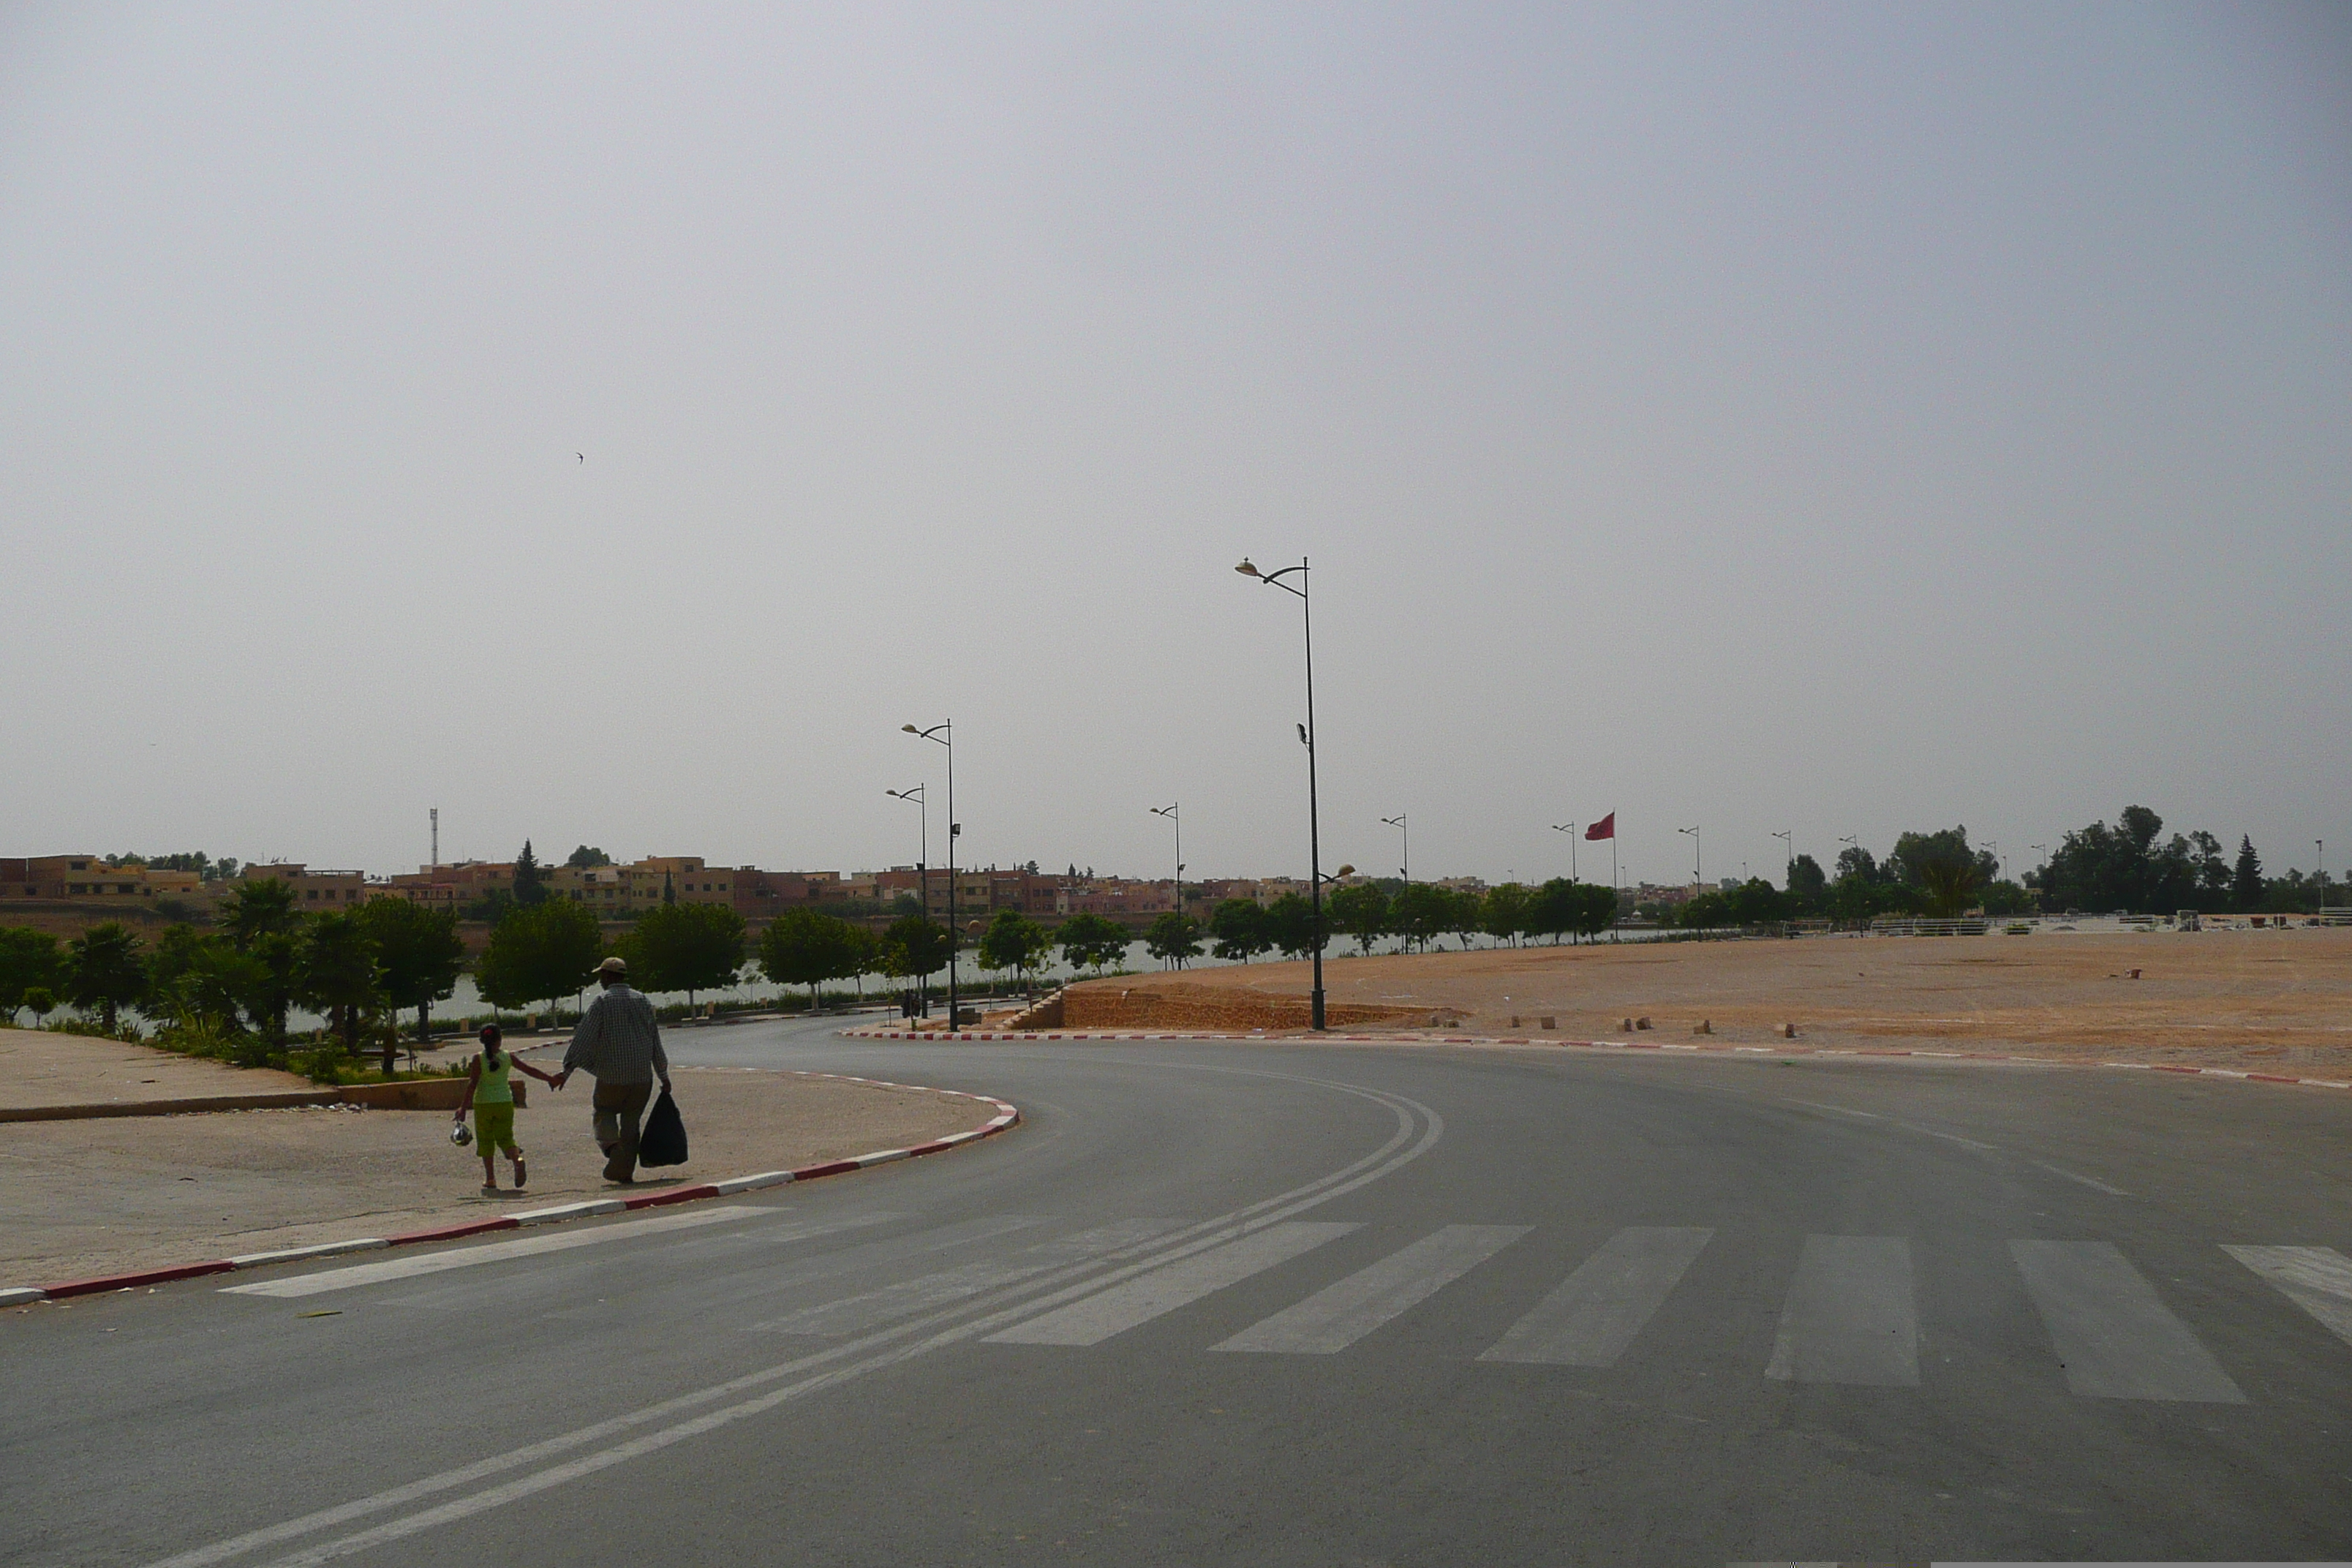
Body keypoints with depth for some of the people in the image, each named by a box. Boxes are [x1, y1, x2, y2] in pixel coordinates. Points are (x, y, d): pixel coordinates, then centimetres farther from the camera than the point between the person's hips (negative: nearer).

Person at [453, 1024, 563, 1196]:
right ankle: (517, 1158, -23)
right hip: (504, 1103, 2)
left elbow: (472, 1083, -13)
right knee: (505, 1137, 8)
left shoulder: (479, 1059, -8)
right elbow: (530, 1070, 1)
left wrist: (464, 1106, -12)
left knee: (486, 1140, 9)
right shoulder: (508, 1057, -1)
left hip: (483, 1104, -2)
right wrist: (550, 1079, 11)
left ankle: (490, 1178, 7)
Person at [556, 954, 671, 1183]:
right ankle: (624, 1171, 8)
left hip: (611, 1075, -4)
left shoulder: (602, 1003, -5)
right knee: (631, 1121, 11)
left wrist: (567, 1071, -11)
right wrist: (663, 1074, 17)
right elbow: (655, 1039, 12)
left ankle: (612, 1145, -12)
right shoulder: (642, 1001, 9)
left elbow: (583, 1038, -11)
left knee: (604, 1111, 15)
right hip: (642, 1075, 4)